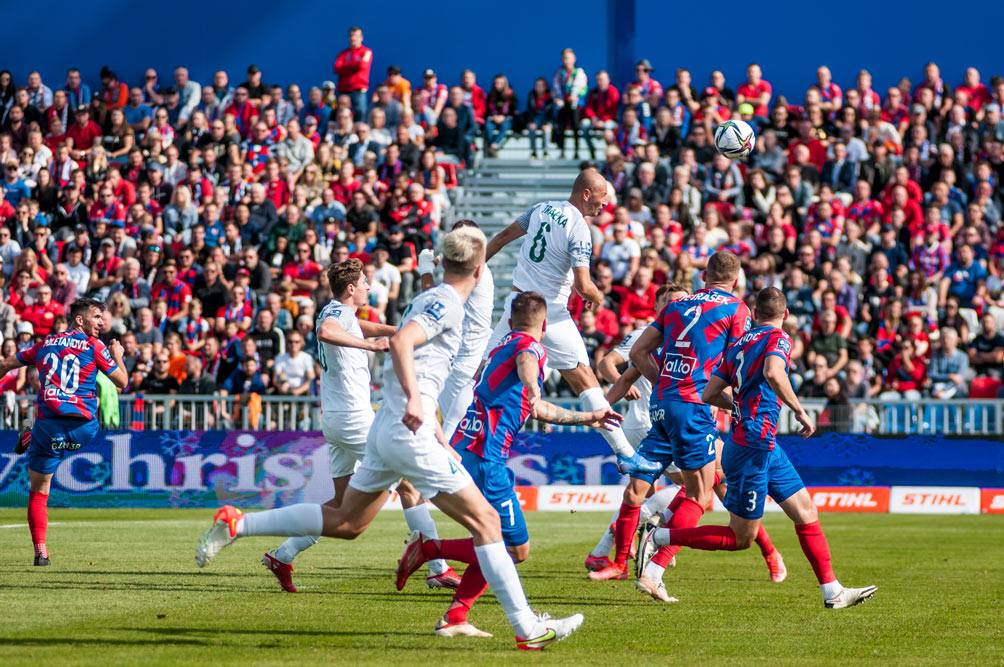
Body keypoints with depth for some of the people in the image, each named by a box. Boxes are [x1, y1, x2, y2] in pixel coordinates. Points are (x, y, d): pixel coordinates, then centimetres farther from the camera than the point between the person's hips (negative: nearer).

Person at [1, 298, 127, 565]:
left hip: (47, 427, 2)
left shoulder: (45, 344, 14)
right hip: (83, 430, -2)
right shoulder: (93, 346, 1)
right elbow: (122, 382, 4)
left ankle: (40, 551, 4)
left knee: (38, 493, 10)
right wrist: (117, 355, 22)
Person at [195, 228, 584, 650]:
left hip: (386, 426, 10)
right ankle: (527, 629, -9)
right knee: (485, 521, -7)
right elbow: (400, 342, -26)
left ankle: (236, 524, 15)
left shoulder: (432, 299, 18)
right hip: (410, 434, -10)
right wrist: (413, 399, -37)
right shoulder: (447, 304, -11)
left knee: (346, 523, 17)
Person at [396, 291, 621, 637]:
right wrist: (532, 385, -54)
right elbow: (525, 362, -32)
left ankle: (455, 618, 7)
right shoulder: (530, 347, -3)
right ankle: (428, 549, -9)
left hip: (462, 451, 9)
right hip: (484, 459, -9)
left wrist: (588, 418, 48)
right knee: (517, 549, -5)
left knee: (494, 544, 15)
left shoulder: (502, 347, 25)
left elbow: (536, 408, 38)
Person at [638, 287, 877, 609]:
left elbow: (710, 394, 11)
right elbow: (773, 373, -31)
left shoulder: (738, 344, 13)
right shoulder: (778, 339, -9)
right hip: (753, 447, -9)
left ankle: (833, 591, 7)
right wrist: (800, 411, -20)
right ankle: (659, 538, 1)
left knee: (806, 513, 8)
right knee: (740, 538, -2)